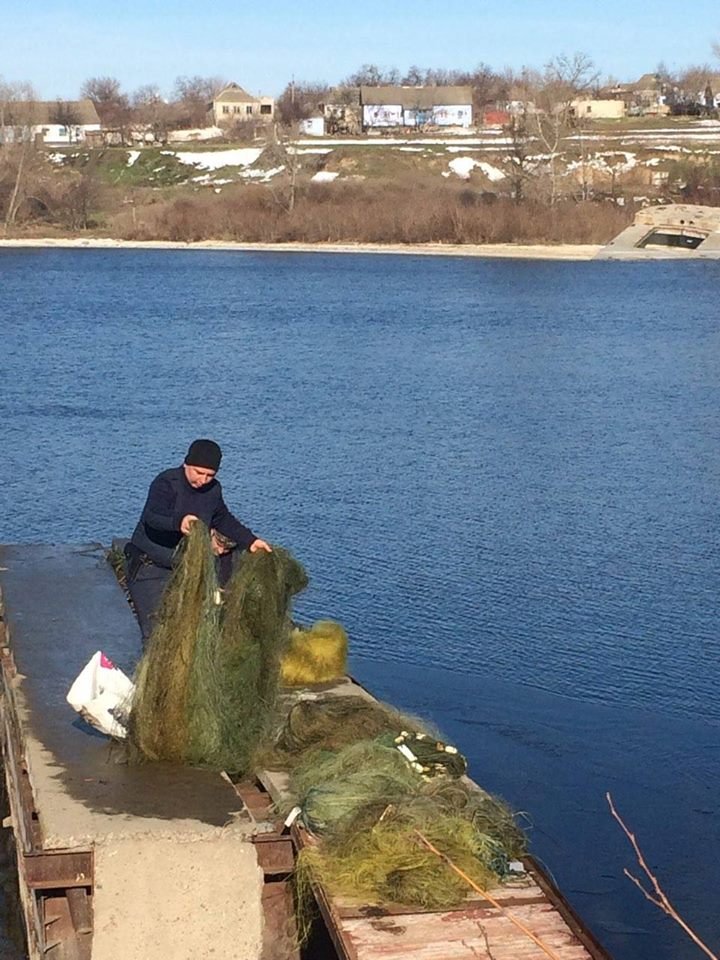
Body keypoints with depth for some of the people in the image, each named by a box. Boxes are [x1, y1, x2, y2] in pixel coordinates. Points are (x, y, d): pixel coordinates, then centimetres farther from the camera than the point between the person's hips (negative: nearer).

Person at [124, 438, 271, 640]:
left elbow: (224, 520, 18)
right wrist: (178, 522, -59)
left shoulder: (213, 490, 2)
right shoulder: (166, 483, -20)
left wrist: (250, 540, 4)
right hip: (150, 567, -7)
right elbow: (152, 517, -38)